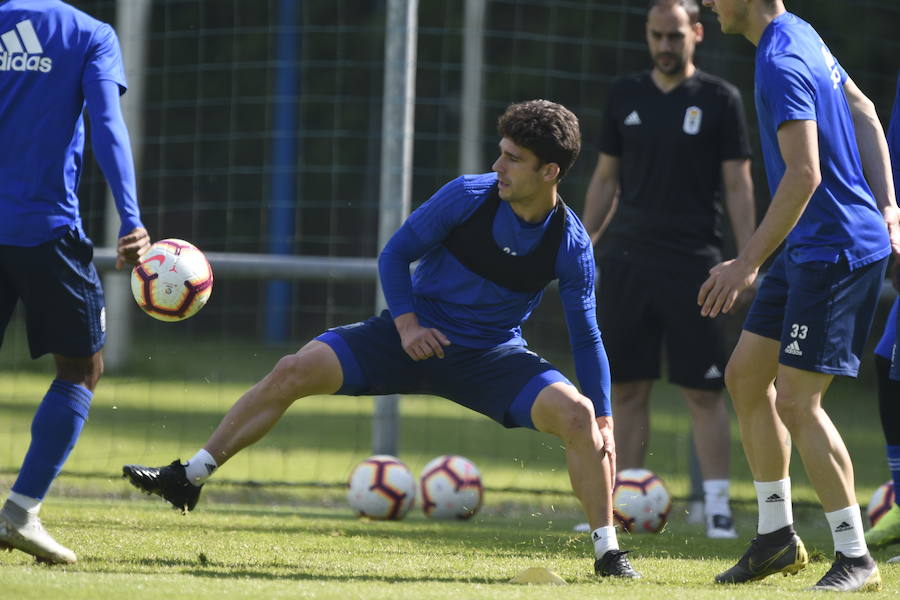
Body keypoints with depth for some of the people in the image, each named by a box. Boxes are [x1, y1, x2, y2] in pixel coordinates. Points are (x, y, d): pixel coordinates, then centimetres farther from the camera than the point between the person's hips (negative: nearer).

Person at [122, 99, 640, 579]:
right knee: (295, 371, -14)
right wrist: (406, 323, -15)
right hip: (415, 335, 1)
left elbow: (587, 337, -4)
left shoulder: (570, 245, -14)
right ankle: (190, 478, -2)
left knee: (577, 414, -26)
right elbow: (395, 255, -2)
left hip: (493, 358, -1)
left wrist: (604, 422, -7)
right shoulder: (469, 196, -14)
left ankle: (608, 552, -12)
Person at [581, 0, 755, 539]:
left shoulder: (720, 100, 1)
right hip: (627, 260, 3)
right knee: (628, 388, 4)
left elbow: (738, 187, 0)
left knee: (704, 391, -5)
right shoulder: (626, 96, 11)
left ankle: (718, 508, -6)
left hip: (693, 266, -3)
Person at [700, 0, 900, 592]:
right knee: (746, 374, 12)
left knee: (796, 399, -10)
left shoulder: (781, 64, -20)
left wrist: (748, 263, -23)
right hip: (809, 249, 10)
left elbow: (804, 175, -26)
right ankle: (777, 535, 19)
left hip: (836, 249, -10)